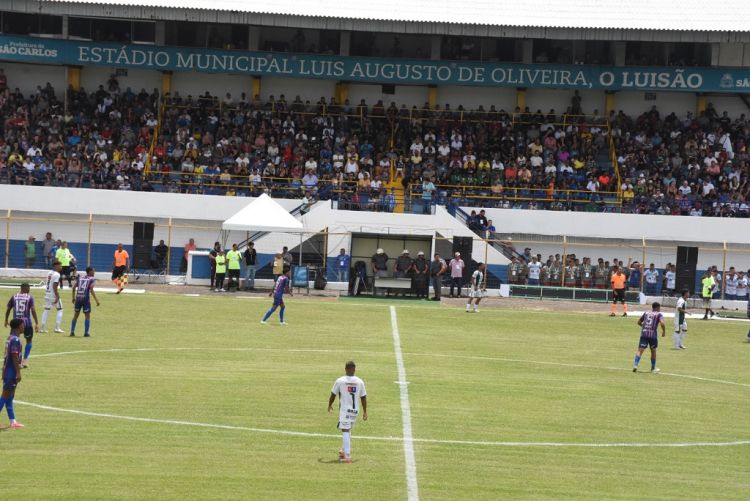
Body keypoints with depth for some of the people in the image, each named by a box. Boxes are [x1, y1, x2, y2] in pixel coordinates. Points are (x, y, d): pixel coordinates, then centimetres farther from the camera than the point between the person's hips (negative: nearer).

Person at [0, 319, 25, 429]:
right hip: (12, 372, -9)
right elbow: (15, 358, -21)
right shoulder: (15, 340, -17)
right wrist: (18, 373, -19)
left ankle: (13, 421, 13)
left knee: (9, 397, 10)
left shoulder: (10, 338, 11)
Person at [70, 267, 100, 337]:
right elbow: (91, 290, -13)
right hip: (86, 299, -4)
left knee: (75, 315, 15)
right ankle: (86, 333, 1)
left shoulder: (80, 277, 12)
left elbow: (74, 287, 10)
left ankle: (72, 332, 14)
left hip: (78, 298, 4)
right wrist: (96, 300, -13)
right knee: (87, 316, 5)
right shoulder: (92, 279, -2)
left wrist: (73, 297, 21)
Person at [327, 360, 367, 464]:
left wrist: (330, 405, 21)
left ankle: (347, 456, -12)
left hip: (344, 409, -4)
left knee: (345, 431, -5)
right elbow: (363, 398, 5)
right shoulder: (360, 382, 1)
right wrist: (365, 412, 15)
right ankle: (344, 451, 31)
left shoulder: (340, 381, -7)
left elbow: (333, 395, 3)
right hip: (355, 410, 4)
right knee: (348, 431, 22)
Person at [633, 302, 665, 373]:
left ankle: (635, 365, -24)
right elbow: (662, 323, -12)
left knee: (640, 350, -4)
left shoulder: (646, 313, 17)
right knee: (653, 351, 18)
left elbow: (639, 322, 24)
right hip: (653, 335, -2)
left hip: (644, 333, 2)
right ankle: (653, 368, 27)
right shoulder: (659, 314, 4)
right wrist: (664, 331, 2)